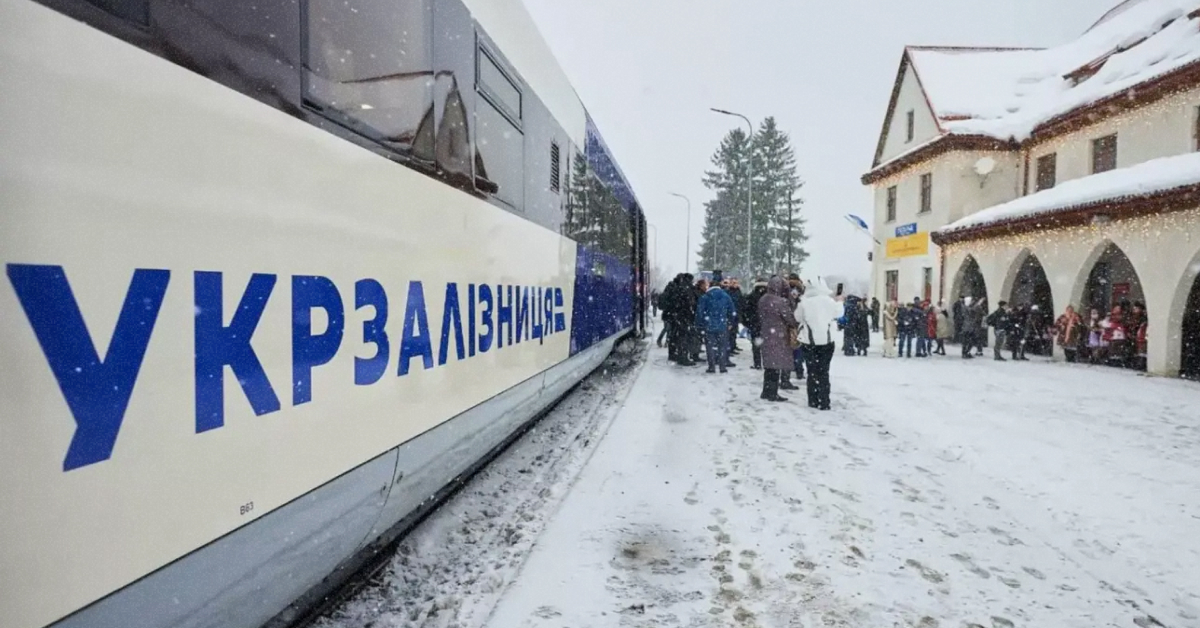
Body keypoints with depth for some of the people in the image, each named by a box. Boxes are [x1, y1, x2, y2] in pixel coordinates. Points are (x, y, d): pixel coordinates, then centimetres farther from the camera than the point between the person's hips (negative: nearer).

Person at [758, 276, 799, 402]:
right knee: (776, 365, -1)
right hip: (779, 337, -8)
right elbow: (790, 318, -14)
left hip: (767, 335, 8)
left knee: (769, 364, 16)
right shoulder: (781, 301, -19)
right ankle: (773, 394, 3)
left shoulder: (762, 300, 7)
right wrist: (794, 326, 5)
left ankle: (766, 391, 22)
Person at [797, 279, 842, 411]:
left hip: (809, 341, 0)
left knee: (812, 371, 10)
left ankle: (813, 401, 12)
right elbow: (839, 313, 13)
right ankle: (823, 402, 3)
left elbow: (798, 317, 5)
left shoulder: (804, 302, -9)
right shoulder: (829, 301, -6)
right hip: (826, 340, 0)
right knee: (824, 372, 6)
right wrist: (838, 302, 29)